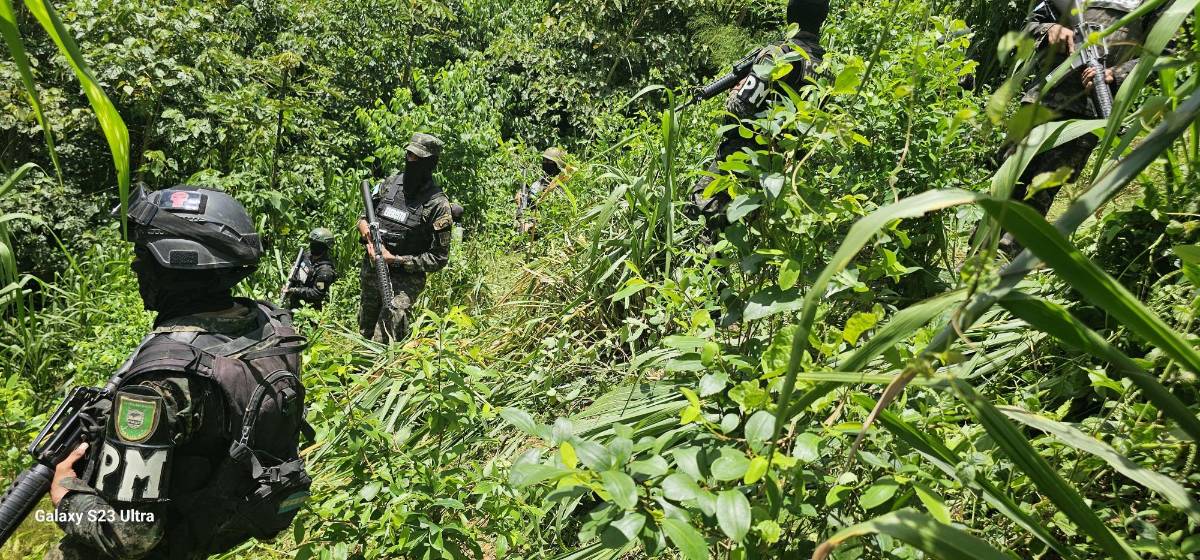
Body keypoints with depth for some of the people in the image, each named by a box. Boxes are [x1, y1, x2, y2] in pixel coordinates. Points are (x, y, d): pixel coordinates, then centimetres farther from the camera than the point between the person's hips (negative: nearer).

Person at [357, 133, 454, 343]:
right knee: (364, 336, 20)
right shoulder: (391, 183, 2)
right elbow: (364, 217, 17)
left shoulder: (438, 204, -13)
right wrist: (363, 225, -7)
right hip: (370, 272, 6)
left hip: (404, 280, -6)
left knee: (382, 345, -15)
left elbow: (439, 259, -13)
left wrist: (395, 260, -18)